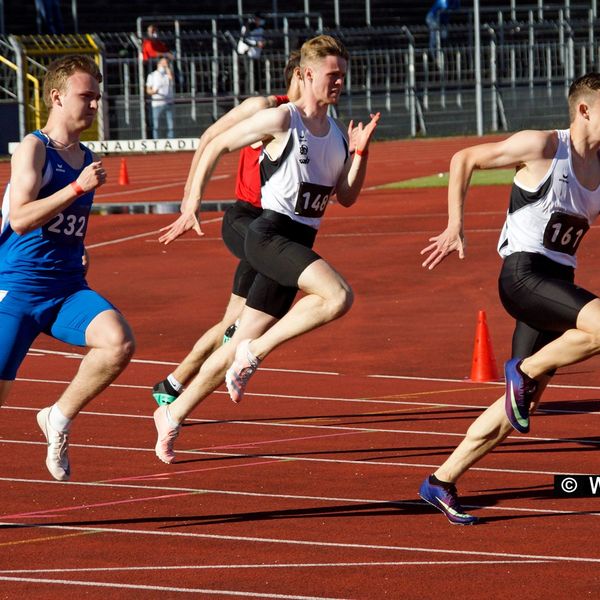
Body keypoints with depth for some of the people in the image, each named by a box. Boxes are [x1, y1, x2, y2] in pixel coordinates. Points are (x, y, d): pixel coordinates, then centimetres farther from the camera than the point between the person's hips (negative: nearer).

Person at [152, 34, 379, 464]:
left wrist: (361, 152, -1)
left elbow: (347, 198, 15)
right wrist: (192, 206, -5)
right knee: (339, 296, -29)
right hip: (270, 236, -8)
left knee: (244, 341, 11)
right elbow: (216, 147, -1)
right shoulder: (281, 121, -8)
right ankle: (255, 353, -17)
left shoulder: (337, 133, 13)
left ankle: (175, 413, 23)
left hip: (298, 247, 8)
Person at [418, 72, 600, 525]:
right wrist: (455, 227, -5)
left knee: (521, 404, 7)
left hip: (557, 286, 7)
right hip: (524, 273, -7)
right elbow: (464, 160, 1)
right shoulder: (542, 147, -7)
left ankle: (443, 482, 16)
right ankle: (526, 370, -8)